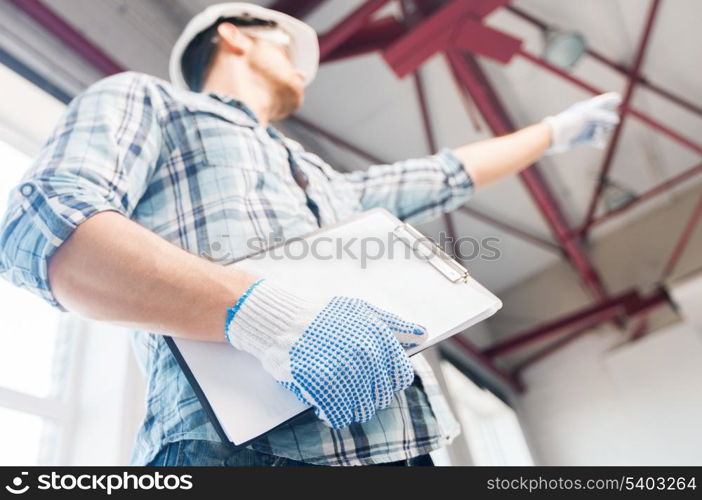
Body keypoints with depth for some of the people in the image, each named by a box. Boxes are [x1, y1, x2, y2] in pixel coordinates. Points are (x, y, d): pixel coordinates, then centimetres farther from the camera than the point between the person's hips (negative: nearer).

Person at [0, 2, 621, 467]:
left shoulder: (323, 180, 31)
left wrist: (555, 131, 50)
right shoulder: (145, 99, 13)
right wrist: (263, 312, -19)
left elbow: (445, 177, 40)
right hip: (242, 450, -6)